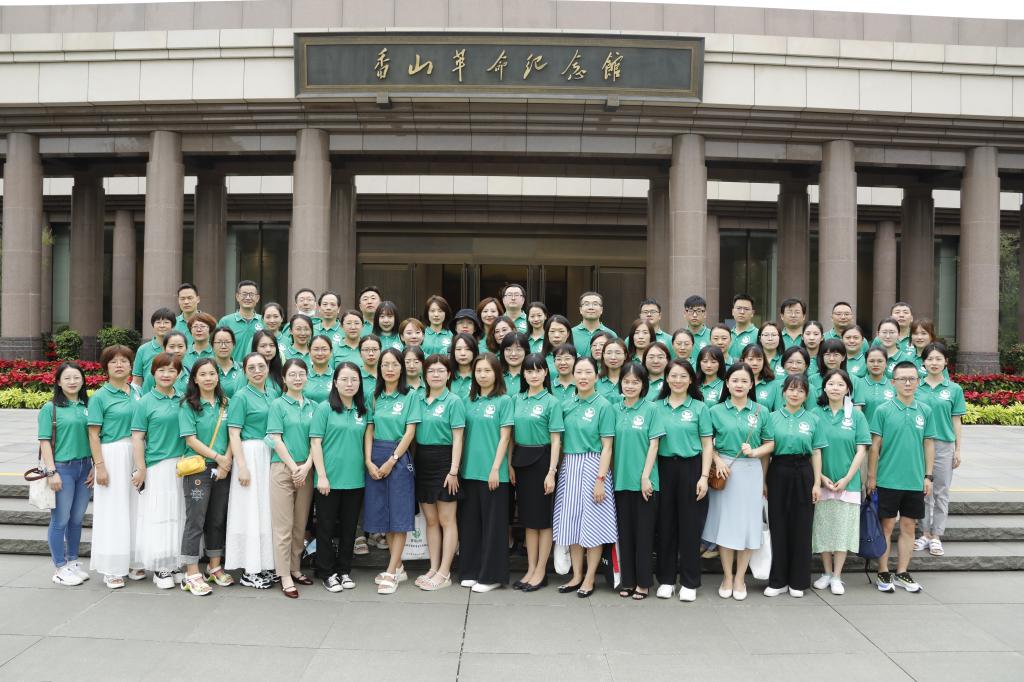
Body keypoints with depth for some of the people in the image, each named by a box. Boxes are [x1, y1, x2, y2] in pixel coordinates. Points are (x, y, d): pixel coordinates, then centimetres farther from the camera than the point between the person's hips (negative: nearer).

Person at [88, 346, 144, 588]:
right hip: (112, 455, -4)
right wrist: (99, 465, -13)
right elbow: (93, 434, -6)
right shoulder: (100, 396, -4)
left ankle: (134, 561, 22)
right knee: (113, 511, 1)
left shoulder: (137, 392, 8)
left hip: (136, 456, 4)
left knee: (135, 508, 10)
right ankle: (112, 569, 11)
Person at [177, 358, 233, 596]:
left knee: (218, 520, 10)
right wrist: (218, 457, -11)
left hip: (223, 469, 4)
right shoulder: (188, 405, -2)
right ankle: (191, 575, 2)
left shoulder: (225, 404, 10)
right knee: (195, 520, -3)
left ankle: (215, 567, 22)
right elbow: (191, 439, -8)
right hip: (198, 469, -4)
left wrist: (227, 461, -8)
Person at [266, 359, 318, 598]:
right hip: (282, 468, -4)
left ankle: (295, 569, 21)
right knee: (283, 526, -2)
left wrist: (306, 466, -6)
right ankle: (284, 576, 3)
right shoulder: (278, 405, 1)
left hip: (306, 470, 4)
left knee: (301, 525, 9)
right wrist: (294, 467, -10)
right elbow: (276, 440, -5)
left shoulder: (313, 406, 11)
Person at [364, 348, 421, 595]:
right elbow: (369, 431, 6)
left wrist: (391, 461, -13)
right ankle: (398, 567, 20)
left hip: (399, 457, -4)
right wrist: (369, 461, -6)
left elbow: (410, 432, -7)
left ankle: (391, 572, 1)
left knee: (399, 516, -3)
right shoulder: (375, 397, 10)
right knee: (382, 514, 8)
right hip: (375, 458, 4)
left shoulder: (410, 396, -2)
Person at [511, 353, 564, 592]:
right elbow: (512, 434, 11)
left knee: (542, 517, 3)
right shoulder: (517, 399, 7)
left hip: (541, 460, -5)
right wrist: (510, 465, 4)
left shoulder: (552, 402, -7)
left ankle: (541, 572, 13)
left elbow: (556, 440, -9)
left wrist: (551, 473, -14)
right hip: (521, 460, 5)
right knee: (527, 516, 10)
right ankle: (530, 569, 19)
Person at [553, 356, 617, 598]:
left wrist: (600, 479, -14)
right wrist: (558, 470, 5)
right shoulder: (567, 405, 8)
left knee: (592, 522, 1)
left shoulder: (603, 406, -6)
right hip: (569, 467, 5)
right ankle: (576, 575, 21)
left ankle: (590, 578, 14)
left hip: (593, 466, -5)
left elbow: (607, 446, -8)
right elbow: (561, 442, 12)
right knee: (571, 522, 9)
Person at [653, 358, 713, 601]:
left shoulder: (699, 407, 1)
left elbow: (707, 445, 0)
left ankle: (689, 582, 14)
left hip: (691, 468, -2)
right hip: (664, 468, 2)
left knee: (690, 525, 3)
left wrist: (704, 476, -8)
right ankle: (666, 579, 19)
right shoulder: (657, 406, 6)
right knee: (665, 524, 7)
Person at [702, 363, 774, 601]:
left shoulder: (761, 411, 4)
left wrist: (754, 452, -12)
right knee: (724, 523, 3)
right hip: (724, 471, 0)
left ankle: (740, 578, 18)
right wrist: (718, 461, -11)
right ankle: (727, 577, 18)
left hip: (750, 472, 1)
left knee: (746, 523, 4)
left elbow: (770, 443, 6)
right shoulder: (716, 411, 2)